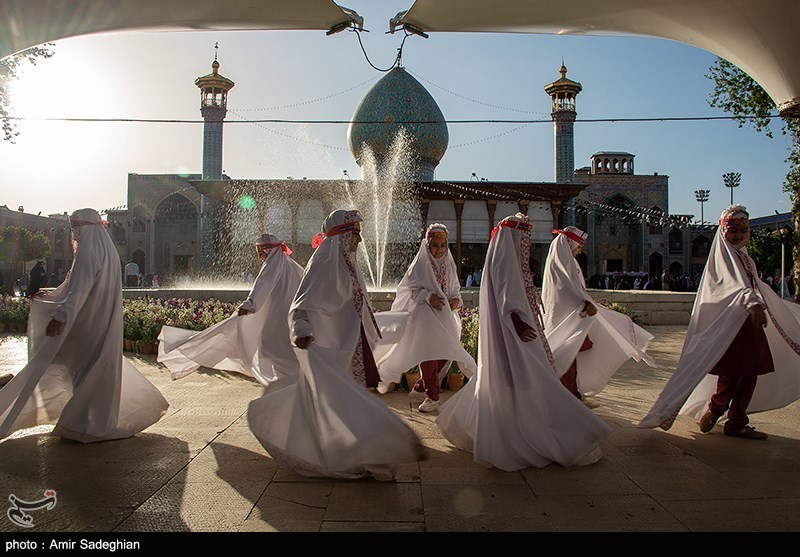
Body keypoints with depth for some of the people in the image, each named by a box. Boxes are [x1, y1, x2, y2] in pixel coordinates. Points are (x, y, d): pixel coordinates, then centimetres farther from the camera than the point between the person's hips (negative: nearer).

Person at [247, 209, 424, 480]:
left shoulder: (345, 263, 11)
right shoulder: (324, 263, -18)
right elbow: (302, 304, -26)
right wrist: (301, 330, -45)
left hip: (347, 343, 10)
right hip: (329, 346, -10)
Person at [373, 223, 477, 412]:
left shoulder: (449, 265, 10)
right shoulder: (420, 265, -5)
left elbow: (456, 288, 17)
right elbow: (410, 288, -8)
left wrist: (456, 299, -4)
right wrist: (428, 297, -22)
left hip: (446, 317, 6)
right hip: (425, 316, -5)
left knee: (445, 356, 6)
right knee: (428, 356, -6)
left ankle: (419, 389, 22)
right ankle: (432, 397, 7)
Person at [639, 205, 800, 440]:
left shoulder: (745, 258, 19)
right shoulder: (723, 255, -7)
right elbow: (737, 284, -27)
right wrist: (754, 303, -42)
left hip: (749, 323, 8)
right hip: (728, 325, -8)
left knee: (750, 376, 7)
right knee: (731, 375, -9)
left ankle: (737, 423, 17)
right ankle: (713, 410, 14)